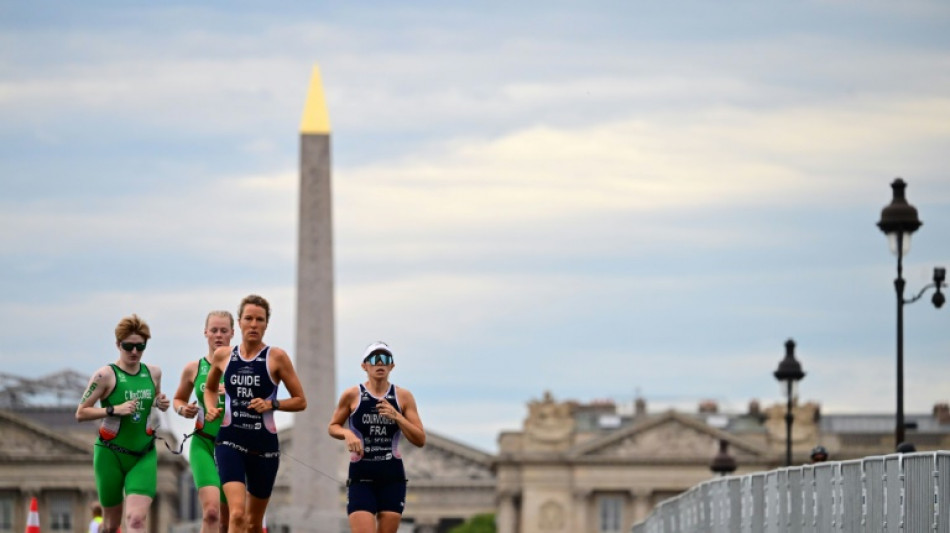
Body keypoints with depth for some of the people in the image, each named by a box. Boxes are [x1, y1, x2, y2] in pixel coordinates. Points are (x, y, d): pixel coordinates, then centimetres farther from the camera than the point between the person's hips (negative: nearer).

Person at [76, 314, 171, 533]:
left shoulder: (153, 373, 4)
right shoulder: (106, 375, -9)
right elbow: (81, 413, -9)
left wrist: (161, 403, 1)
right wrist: (114, 410, -21)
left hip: (144, 456, 2)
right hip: (110, 455, -2)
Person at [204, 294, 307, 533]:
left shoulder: (277, 357, -2)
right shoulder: (223, 356, 5)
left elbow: (300, 401, 2)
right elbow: (210, 388, 25)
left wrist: (272, 404, -14)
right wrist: (211, 408, 5)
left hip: (264, 444, 0)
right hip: (230, 442, 0)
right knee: (237, 514, -21)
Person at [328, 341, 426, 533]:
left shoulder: (403, 397, 4)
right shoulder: (352, 395, 0)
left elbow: (420, 440, 2)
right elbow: (333, 427, 12)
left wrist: (396, 417, -13)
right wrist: (347, 434, -11)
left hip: (393, 477, 2)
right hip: (361, 476, -2)